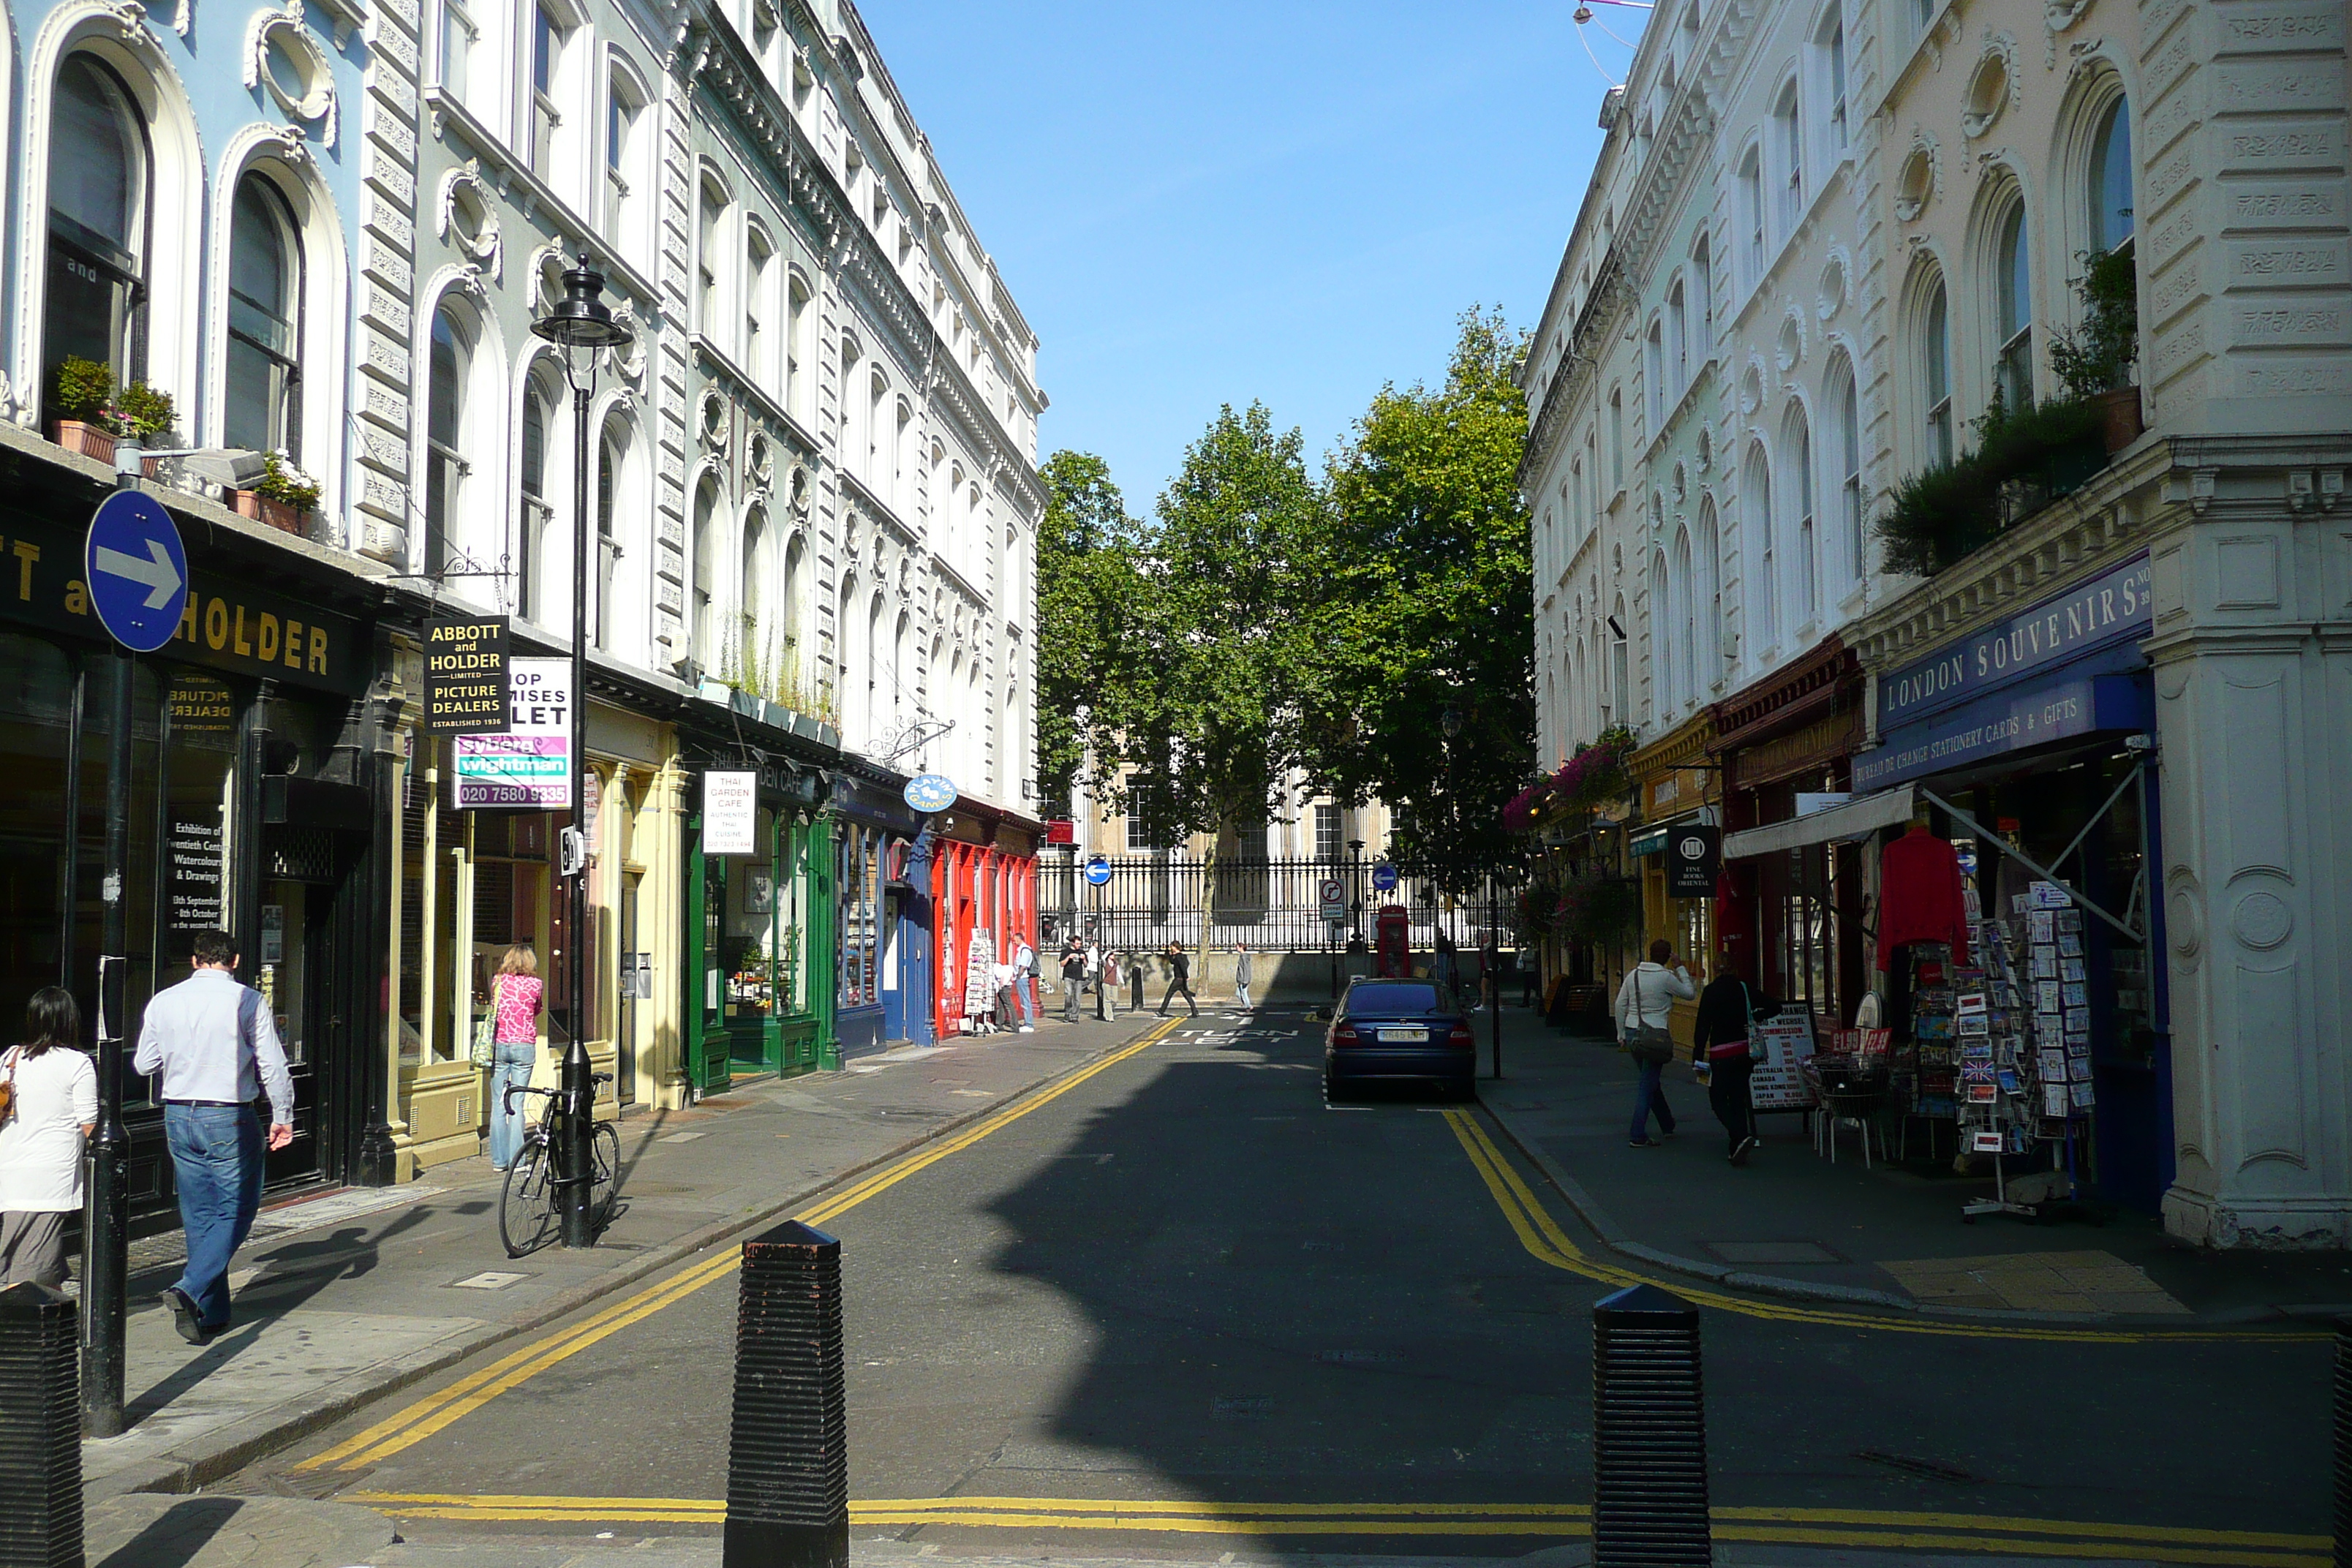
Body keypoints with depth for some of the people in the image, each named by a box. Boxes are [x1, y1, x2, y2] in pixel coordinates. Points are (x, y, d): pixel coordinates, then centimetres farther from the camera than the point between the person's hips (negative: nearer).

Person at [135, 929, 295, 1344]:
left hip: (178, 1118, 5)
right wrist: (282, 1118, 3)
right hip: (229, 1121, -5)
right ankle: (189, 1290, -13)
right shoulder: (248, 1001, -9)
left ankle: (212, 1314, 17)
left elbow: (143, 1065, 11)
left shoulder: (163, 1001, 2)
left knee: (198, 1216, 13)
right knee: (235, 1212, 5)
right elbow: (273, 1066, -8)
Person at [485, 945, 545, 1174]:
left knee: (498, 1104, 7)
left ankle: (499, 1160, 9)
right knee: (517, 1105, 1)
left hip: (499, 1045, 1)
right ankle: (516, 1160, 2)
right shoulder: (536, 984, -3)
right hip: (524, 1046, -1)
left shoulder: (497, 981, 2)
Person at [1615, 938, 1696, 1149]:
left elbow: (1620, 1005, 8)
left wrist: (1621, 1034, 15)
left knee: (1650, 1081, 20)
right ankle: (1638, 1136, -6)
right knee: (1648, 1085, -3)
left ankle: (1668, 1125, 34)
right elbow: (1690, 993, 4)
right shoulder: (1666, 977, -9)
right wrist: (1680, 968, 9)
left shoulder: (1633, 975, 6)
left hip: (1633, 1032, 6)